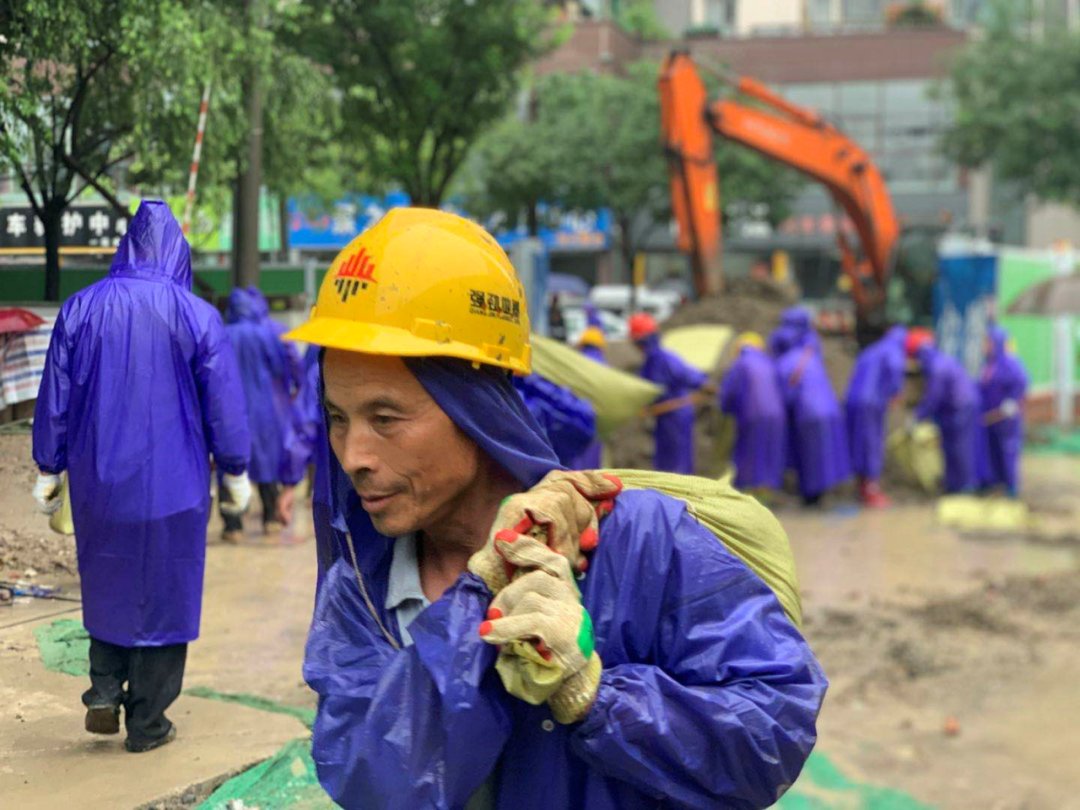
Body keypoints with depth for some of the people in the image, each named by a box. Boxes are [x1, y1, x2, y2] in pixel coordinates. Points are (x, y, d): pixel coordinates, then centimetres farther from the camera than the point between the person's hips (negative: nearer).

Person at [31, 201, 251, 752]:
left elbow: (56, 396, 1)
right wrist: (234, 472, 8)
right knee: (163, 594, 9)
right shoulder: (198, 316, -8)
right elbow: (224, 404, -4)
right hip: (173, 484, -2)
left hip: (99, 481, 2)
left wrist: (49, 469, 11)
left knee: (107, 584, 21)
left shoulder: (82, 309, -3)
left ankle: (103, 695, 11)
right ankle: (147, 723, 14)